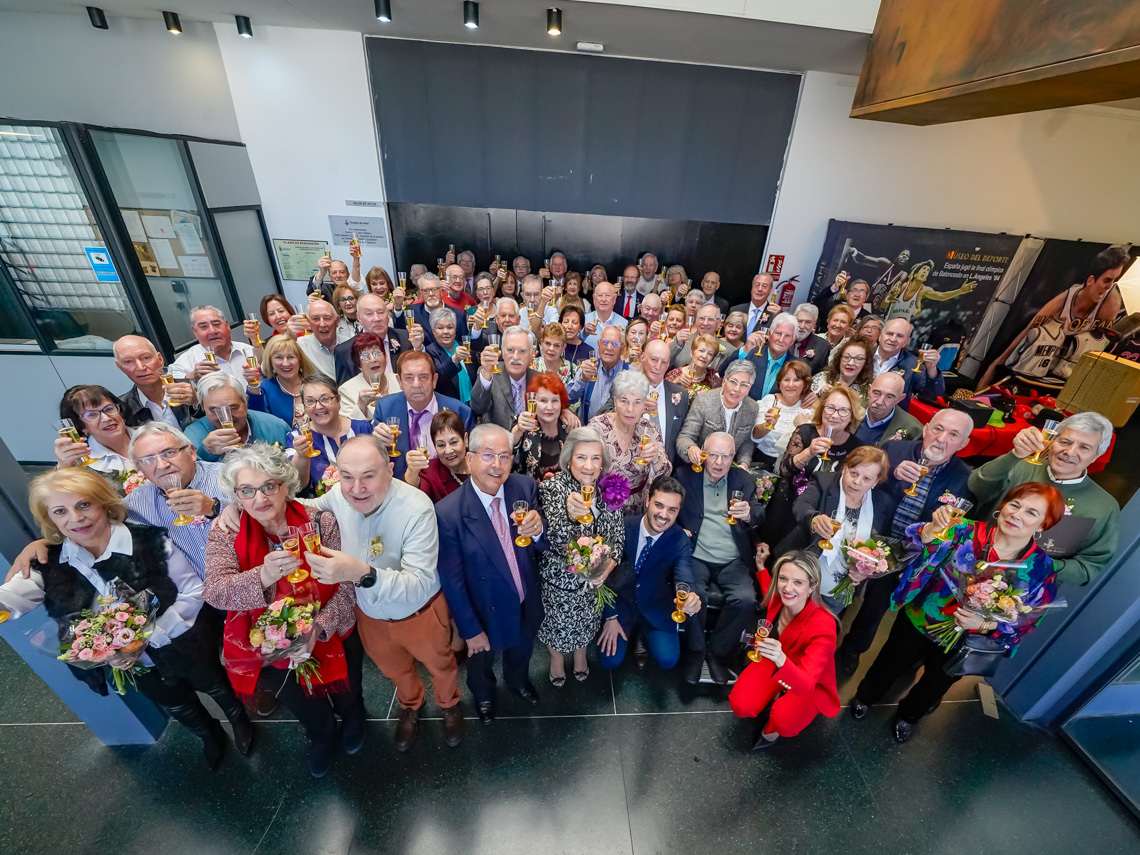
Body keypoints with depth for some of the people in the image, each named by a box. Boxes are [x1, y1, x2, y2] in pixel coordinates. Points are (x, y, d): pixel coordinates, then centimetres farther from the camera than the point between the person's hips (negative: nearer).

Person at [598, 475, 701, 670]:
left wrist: (691, 599, -53)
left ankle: (643, 635, 18)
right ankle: (633, 631, 21)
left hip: (656, 608, 1)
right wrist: (610, 617, -12)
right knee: (610, 659, -10)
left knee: (667, 659, -13)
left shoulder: (680, 540, -17)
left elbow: (685, 578, -29)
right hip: (619, 601, -1)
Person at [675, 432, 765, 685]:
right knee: (693, 594, -28)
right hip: (696, 557, -2)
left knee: (746, 599, -23)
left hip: (732, 561, 2)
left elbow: (760, 514, 1)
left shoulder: (743, 479, 9)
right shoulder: (685, 475, 2)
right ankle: (695, 651, 3)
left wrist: (750, 514, -23)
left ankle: (718, 651, 6)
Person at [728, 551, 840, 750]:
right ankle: (773, 696, 12)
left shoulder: (823, 625, -35)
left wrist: (781, 660, -62)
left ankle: (772, 728, 7)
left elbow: (806, 684, -41)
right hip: (774, 662, 3)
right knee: (741, 705, -20)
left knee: (784, 721, -30)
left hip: (811, 683, -3)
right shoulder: (777, 599, -22)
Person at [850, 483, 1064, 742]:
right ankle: (866, 696, 54)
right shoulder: (970, 532, -22)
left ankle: (909, 714, 61)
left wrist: (983, 624, -26)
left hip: (961, 647, 2)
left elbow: (1023, 623, -10)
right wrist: (934, 527, -52)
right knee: (889, 665, 22)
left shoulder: (1041, 570, -16)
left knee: (933, 687, 29)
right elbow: (919, 539, -33)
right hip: (918, 622, -1)